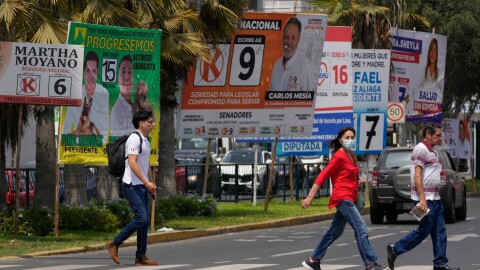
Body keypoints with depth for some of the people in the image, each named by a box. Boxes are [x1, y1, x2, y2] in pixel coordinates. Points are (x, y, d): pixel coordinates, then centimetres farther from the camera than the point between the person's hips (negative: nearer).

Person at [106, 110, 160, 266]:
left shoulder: (145, 141, 17)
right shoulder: (135, 139, -13)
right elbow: (132, 163, -22)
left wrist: (151, 186, 21)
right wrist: (146, 182, -26)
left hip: (142, 186, 10)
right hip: (132, 185, -10)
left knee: (145, 220, 5)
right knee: (141, 218, -16)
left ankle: (141, 257, 7)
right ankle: (114, 244, -5)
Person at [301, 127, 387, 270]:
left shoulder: (351, 156, 15)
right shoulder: (339, 156, -11)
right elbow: (322, 176, -14)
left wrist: (358, 182, 7)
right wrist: (310, 197, -18)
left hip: (349, 198, 10)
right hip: (343, 198, -10)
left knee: (334, 232, 14)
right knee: (361, 229, -15)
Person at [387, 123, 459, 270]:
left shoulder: (432, 152, 19)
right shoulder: (421, 149, -12)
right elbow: (417, 176, -18)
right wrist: (422, 199, -24)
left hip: (435, 198, 10)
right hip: (426, 199, -10)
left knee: (440, 232, 6)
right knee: (423, 231, -6)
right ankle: (395, 249, 5)